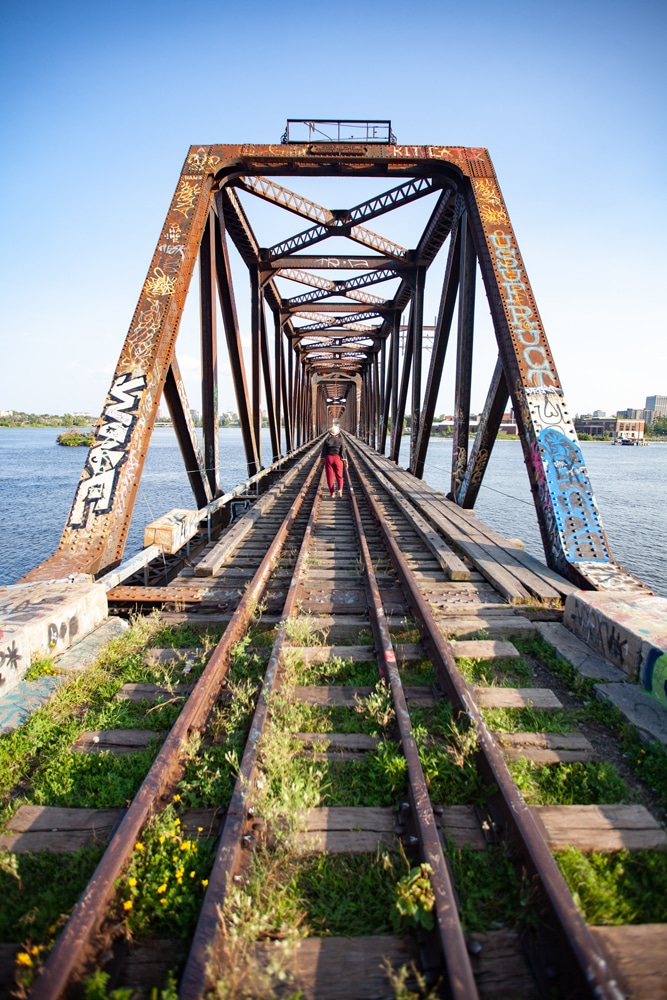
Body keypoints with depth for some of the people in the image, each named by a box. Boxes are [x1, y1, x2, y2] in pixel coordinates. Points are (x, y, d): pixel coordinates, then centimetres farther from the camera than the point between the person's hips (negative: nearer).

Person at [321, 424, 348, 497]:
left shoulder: (327, 440, -3)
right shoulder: (341, 440, -5)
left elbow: (323, 451, -3)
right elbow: (343, 452, -7)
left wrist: (324, 460, 8)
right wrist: (345, 461, 1)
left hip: (328, 458, 0)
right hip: (337, 458, 0)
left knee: (330, 476, 8)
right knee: (339, 475, 12)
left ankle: (332, 493, 9)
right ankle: (340, 489, -12)